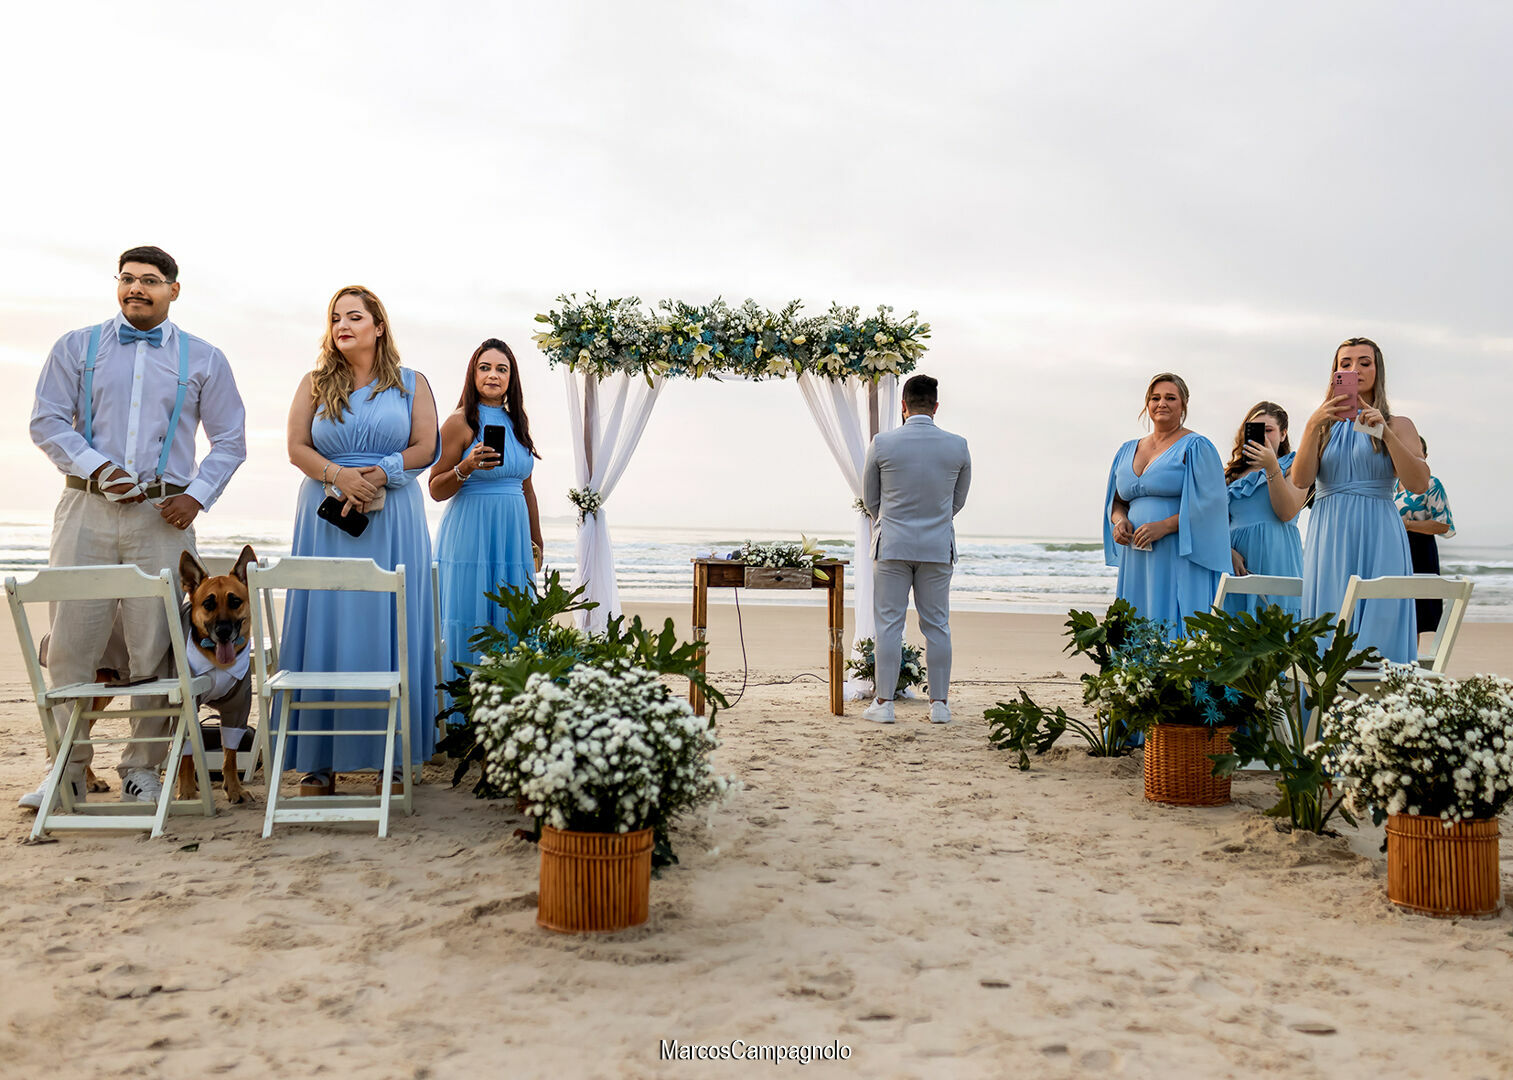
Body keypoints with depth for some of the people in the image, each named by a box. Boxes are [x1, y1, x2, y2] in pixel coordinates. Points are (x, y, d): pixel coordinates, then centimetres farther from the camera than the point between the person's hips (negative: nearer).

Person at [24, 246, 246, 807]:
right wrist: (96, 466, -11)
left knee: (153, 648, -1)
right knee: (71, 642, -1)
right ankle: (68, 769, 10)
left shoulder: (202, 358, 11)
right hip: (86, 510, 1)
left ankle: (142, 769, 10)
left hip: (163, 516, 0)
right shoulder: (76, 348, 12)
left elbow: (230, 440, 12)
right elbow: (46, 421, 5)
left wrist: (197, 495, -2)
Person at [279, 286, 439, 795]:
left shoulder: (410, 384, 9)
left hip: (393, 520, -1)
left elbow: (425, 448, 0)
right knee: (326, 629, -3)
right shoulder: (315, 384, 12)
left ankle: (392, 753, 4)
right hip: (327, 518, 1)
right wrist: (340, 475, -15)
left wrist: (378, 476, -14)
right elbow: (297, 448, 3)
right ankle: (322, 758, 0)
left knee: (387, 627, -1)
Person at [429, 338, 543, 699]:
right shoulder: (460, 423, -5)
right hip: (470, 535, -5)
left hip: (512, 534, 6)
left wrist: (536, 541, 20)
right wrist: (466, 468, -22)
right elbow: (436, 489, -4)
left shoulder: (518, 423, 13)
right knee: (470, 623, -4)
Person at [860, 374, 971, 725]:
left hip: (892, 546, -1)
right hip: (938, 547, 2)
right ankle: (939, 704, 10)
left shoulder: (882, 443, -7)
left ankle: (883, 702, 4)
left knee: (889, 624, 3)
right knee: (937, 626, 7)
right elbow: (958, 500, 10)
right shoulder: (957, 446, -2)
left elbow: (869, 499, 4)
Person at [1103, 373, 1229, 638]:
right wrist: (1120, 520, 1)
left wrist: (1165, 526, -18)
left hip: (1180, 559, -6)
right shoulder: (1128, 451, 18)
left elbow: (1210, 504, -9)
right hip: (1136, 560, 6)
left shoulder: (1195, 447, -1)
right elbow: (1117, 501, 23)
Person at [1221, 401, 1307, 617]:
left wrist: (1272, 467, -15)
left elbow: (1286, 513, -8)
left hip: (1274, 558, -3)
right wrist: (1229, 551, -7)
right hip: (1236, 558, 4)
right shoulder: (1232, 474, 19)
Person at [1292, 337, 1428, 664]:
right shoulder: (1324, 425, 16)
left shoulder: (1397, 425, 10)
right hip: (1329, 537, 2)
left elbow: (1419, 484, -5)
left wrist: (1385, 432, -12)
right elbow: (1300, 480, -1)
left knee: (1379, 627, -7)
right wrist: (1313, 425, -11)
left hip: (1378, 539, -1)